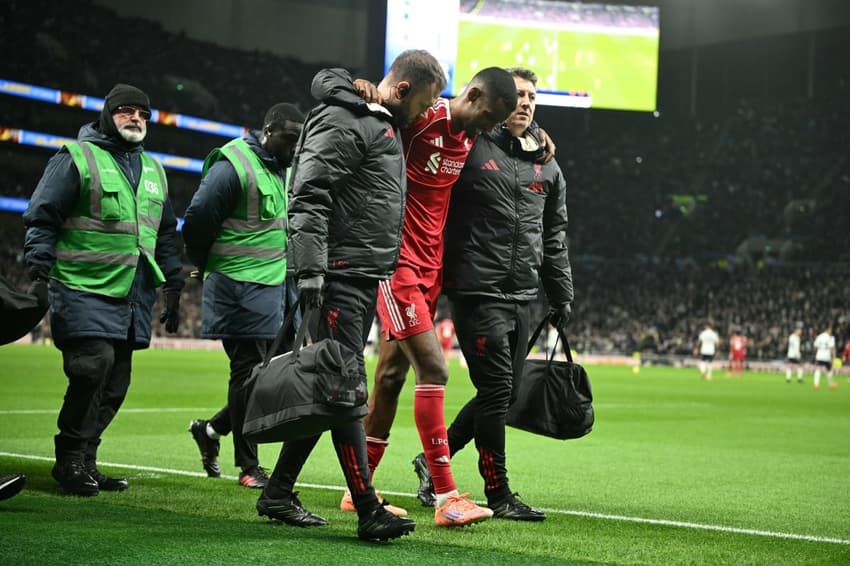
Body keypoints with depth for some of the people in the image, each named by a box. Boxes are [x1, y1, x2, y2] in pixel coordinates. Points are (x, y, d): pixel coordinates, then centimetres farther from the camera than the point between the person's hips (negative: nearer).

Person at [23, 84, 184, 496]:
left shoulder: (153, 170, 20)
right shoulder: (76, 158, 0)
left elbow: (166, 234, 27)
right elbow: (42, 218, -3)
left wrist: (173, 287, 22)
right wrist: (39, 273, -11)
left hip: (134, 298, 7)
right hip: (84, 291, -6)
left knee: (115, 383, 3)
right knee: (95, 362, -20)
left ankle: (85, 463, 11)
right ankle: (70, 458, -6)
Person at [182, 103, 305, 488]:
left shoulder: (285, 169, 14)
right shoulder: (234, 166, -14)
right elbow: (197, 219, -15)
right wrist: (208, 266, 0)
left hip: (273, 287, 8)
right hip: (240, 290, -8)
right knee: (249, 372, -4)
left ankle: (212, 429, 25)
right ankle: (248, 467, 5)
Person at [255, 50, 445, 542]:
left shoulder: (385, 125, 20)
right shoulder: (343, 122, -11)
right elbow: (309, 196, -19)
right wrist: (310, 270, -25)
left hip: (369, 279, 10)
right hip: (343, 275, -10)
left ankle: (278, 493, 19)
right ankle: (369, 511, -11)